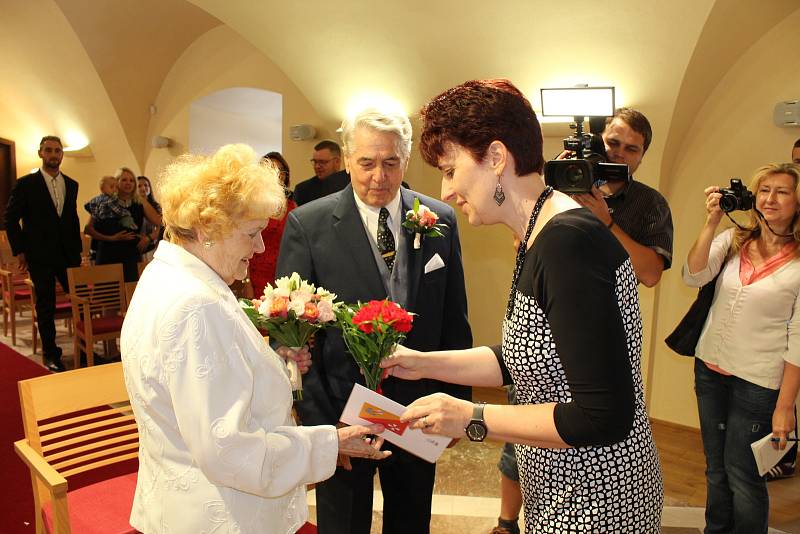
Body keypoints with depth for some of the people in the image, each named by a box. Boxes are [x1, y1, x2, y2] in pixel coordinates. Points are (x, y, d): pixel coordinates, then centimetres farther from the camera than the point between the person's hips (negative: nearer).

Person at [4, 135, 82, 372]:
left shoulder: (71, 185, 10)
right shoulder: (26, 184, -3)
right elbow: (11, 218, -1)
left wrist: (77, 248, 13)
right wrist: (19, 250, -4)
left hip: (68, 254, 3)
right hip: (40, 256, -3)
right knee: (46, 307, 5)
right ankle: (50, 354, 17)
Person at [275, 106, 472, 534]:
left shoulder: (441, 221, -2)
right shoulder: (308, 225, -10)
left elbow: (455, 320, 4)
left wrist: (456, 402, 3)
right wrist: (319, 422, -14)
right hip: (342, 409, -2)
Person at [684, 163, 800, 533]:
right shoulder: (733, 240, 2)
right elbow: (693, 277, -11)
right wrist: (711, 222, -17)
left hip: (758, 382, -4)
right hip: (710, 368, 4)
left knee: (741, 477, 7)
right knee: (715, 469, 18)